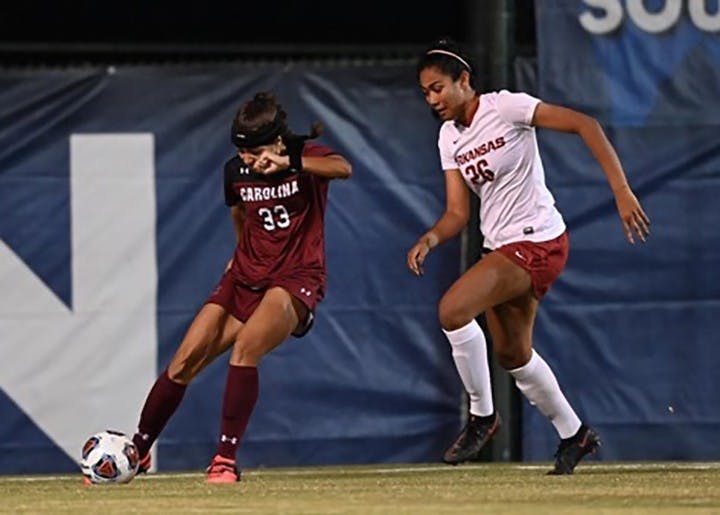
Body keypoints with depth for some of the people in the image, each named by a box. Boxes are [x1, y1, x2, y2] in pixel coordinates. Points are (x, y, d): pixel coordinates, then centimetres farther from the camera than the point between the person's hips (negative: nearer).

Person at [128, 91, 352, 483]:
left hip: (296, 278, -6)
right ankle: (138, 451, 12)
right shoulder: (236, 172, 4)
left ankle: (226, 458, -28)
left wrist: (288, 164, -46)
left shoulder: (306, 156, -11)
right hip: (246, 275, 6)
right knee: (185, 361, -4)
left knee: (245, 347, -32)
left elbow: (343, 168, -35)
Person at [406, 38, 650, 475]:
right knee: (512, 354, 16)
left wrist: (622, 190, -24)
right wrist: (430, 239, -15)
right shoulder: (449, 136, 8)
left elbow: (585, 125, -17)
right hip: (502, 248, 9)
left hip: (538, 242, -9)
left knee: (453, 310, -24)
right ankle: (575, 435, 35)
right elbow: (458, 213, 7)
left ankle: (482, 416, -8)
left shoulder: (506, 107, -14)